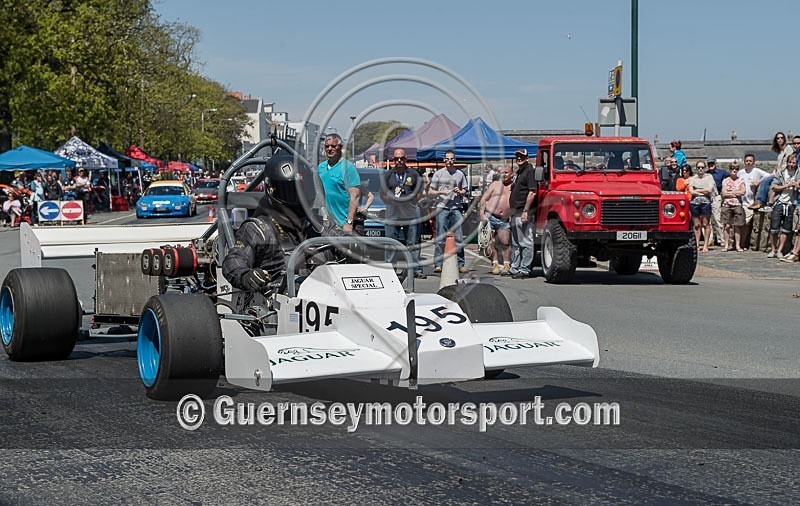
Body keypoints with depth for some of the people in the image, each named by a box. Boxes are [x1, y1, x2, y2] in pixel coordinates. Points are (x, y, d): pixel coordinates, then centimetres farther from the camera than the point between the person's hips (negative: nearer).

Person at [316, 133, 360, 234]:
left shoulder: (347, 167, -9)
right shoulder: (321, 167, 11)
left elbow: (355, 196, -14)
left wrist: (349, 222, -19)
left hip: (342, 222, -6)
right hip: (326, 221, 6)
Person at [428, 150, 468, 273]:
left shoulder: (460, 174, 14)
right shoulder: (438, 174, 9)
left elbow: (465, 191, 20)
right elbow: (430, 192, 8)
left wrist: (459, 192, -2)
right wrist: (442, 192, -8)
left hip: (456, 208, 2)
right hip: (442, 207, -2)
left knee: (458, 238, 0)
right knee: (441, 238, -4)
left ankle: (460, 264, 4)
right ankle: (438, 264, -2)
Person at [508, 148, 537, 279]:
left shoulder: (529, 171, -9)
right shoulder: (519, 172, 19)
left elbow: (532, 192, -17)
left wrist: (525, 211, -20)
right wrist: (511, 210, 19)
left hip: (523, 213, -10)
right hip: (515, 213, 10)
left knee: (525, 242, -7)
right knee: (515, 243, 14)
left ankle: (524, 270, -5)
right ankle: (514, 269, 20)